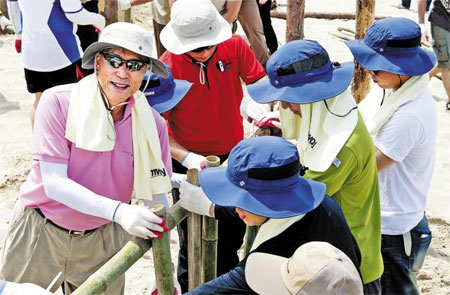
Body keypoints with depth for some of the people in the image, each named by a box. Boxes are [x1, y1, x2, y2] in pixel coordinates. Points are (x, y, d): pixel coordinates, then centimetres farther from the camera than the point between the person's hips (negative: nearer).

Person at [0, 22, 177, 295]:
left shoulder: (152, 123, -11)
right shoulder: (58, 102, -19)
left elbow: (158, 198, -6)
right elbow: (54, 183, -23)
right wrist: (117, 210, -36)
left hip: (104, 240, 2)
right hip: (41, 232, -1)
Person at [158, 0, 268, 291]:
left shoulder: (235, 46, -15)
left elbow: (259, 79, -1)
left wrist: (254, 101, -24)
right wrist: (188, 159, -31)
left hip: (233, 154, 4)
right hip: (189, 161, -4)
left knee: (233, 232, 21)